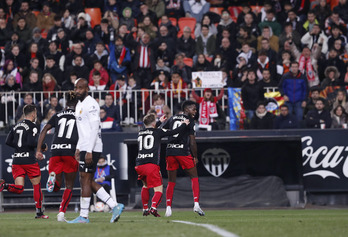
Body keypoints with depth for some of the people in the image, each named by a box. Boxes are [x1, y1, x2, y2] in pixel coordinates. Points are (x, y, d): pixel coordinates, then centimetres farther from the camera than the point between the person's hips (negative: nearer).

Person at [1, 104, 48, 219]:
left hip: (16, 160, 5)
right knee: (37, 185, 10)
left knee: (19, 189, 3)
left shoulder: (16, 126, 13)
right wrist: (43, 146, -1)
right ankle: (39, 212, 12)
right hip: (29, 160, -5)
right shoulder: (32, 126, -7)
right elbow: (32, 142, -18)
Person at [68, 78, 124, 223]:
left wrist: (89, 151, -23)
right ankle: (114, 206, 9)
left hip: (91, 148, -10)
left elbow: (94, 129, -19)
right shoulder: (80, 105, 18)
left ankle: (83, 217, -2)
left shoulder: (90, 104, -13)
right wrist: (78, 148, 23)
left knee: (85, 180, -6)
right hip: (85, 147, 10)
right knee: (88, 181, 9)